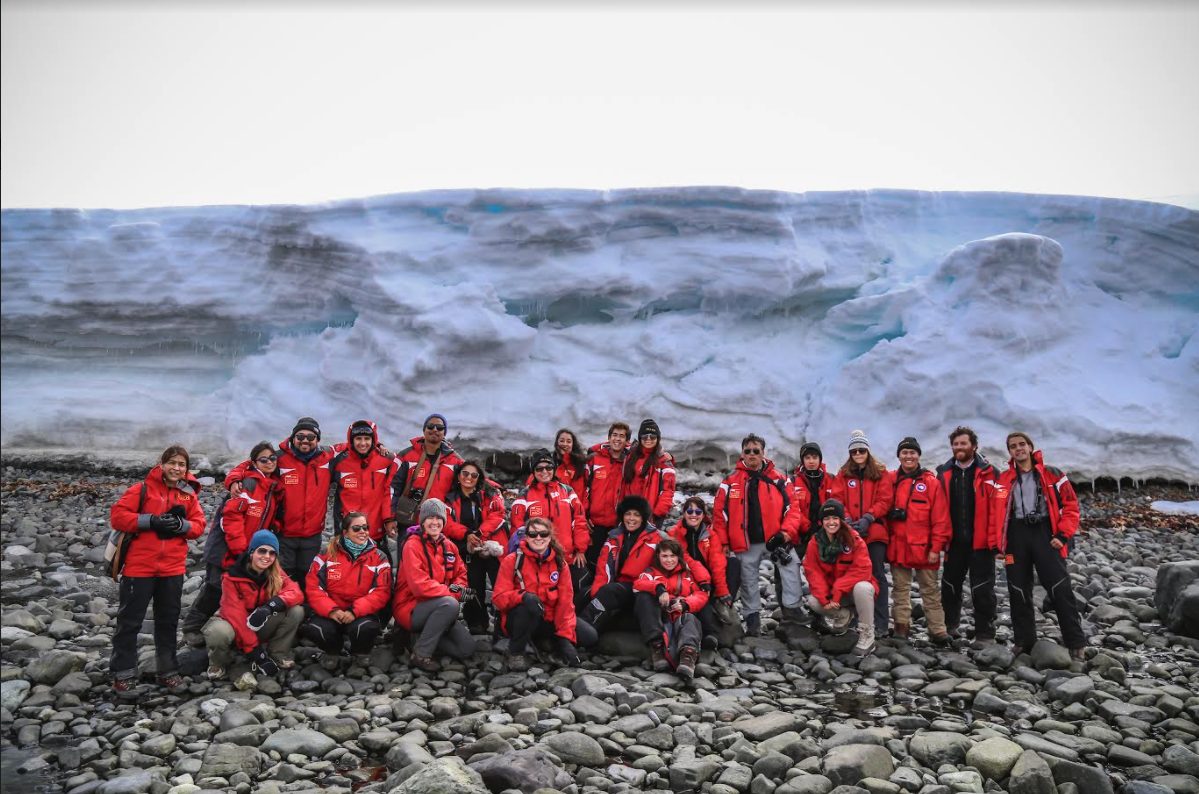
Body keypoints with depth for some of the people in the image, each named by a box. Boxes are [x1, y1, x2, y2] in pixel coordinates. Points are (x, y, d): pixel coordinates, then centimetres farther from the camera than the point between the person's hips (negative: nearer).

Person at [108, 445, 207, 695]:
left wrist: (182, 525, -14)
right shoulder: (143, 489, -4)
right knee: (130, 620, 4)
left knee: (168, 621, 13)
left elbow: (199, 525, 7)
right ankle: (123, 673, 16)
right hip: (139, 566, -4)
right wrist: (150, 521, -19)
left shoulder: (189, 494, 7)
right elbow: (117, 515, -9)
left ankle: (167, 671, 25)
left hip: (173, 568, 4)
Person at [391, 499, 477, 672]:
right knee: (450, 603, -34)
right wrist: (454, 593, -25)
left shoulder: (449, 546, 6)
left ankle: (422, 636, 12)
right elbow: (419, 585, -24)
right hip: (410, 608, -7)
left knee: (467, 648, -6)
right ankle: (420, 653, -21)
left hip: (437, 609, 7)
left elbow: (460, 574, 13)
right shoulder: (412, 545, -15)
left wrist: (459, 587, -12)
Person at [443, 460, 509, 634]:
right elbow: (448, 523, -1)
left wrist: (479, 533, -19)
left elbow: (497, 516, -7)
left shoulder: (491, 493, 5)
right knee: (474, 589, 3)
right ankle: (477, 625, 15)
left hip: (493, 548, -2)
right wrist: (466, 534, -18)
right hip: (468, 551, 2)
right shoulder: (451, 499, 10)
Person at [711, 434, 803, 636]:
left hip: (775, 537, 0)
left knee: (791, 563, -17)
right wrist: (722, 542, -1)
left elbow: (791, 506, 2)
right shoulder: (731, 481, 2)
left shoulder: (777, 478, 4)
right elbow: (720, 512, 2)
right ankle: (752, 616, 23)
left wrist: (787, 531, -12)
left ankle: (791, 607, -3)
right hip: (746, 542, 0)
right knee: (748, 579, 9)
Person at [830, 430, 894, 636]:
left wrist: (867, 518, -14)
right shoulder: (843, 474, 10)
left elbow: (884, 501, -3)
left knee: (877, 574, -1)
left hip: (875, 532, -2)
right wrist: (846, 519, -12)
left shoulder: (880, 473, 5)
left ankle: (880, 624, 2)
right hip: (850, 532, 2)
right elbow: (837, 500, 3)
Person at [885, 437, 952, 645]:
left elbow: (940, 518, -3)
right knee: (901, 588, 8)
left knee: (930, 589, 5)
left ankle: (937, 631, 8)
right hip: (897, 547, 2)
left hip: (923, 547, -2)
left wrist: (936, 547, -7)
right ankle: (901, 626, 14)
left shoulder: (932, 482, 0)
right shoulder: (890, 480, 6)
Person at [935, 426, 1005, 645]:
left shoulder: (988, 472, -4)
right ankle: (948, 627, 30)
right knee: (950, 586, 15)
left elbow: (997, 509, -10)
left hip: (981, 542, -4)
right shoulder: (944, 473, 7)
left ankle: (985, 634, 11)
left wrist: (996, 542, -15)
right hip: (954, 542, 4)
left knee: (982, 590, 1)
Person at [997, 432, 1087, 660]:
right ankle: (1023, 641, 18)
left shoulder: (1051, 475, 4)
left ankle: (1076, 643, 3)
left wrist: (1063, 535, -7)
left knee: (1060, 590, -6)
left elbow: (1070, 505, 2)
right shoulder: (1004, 480, 10)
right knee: (1018, 591, 7)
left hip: (1045, 532, -3)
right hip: (1017, 536, 3)